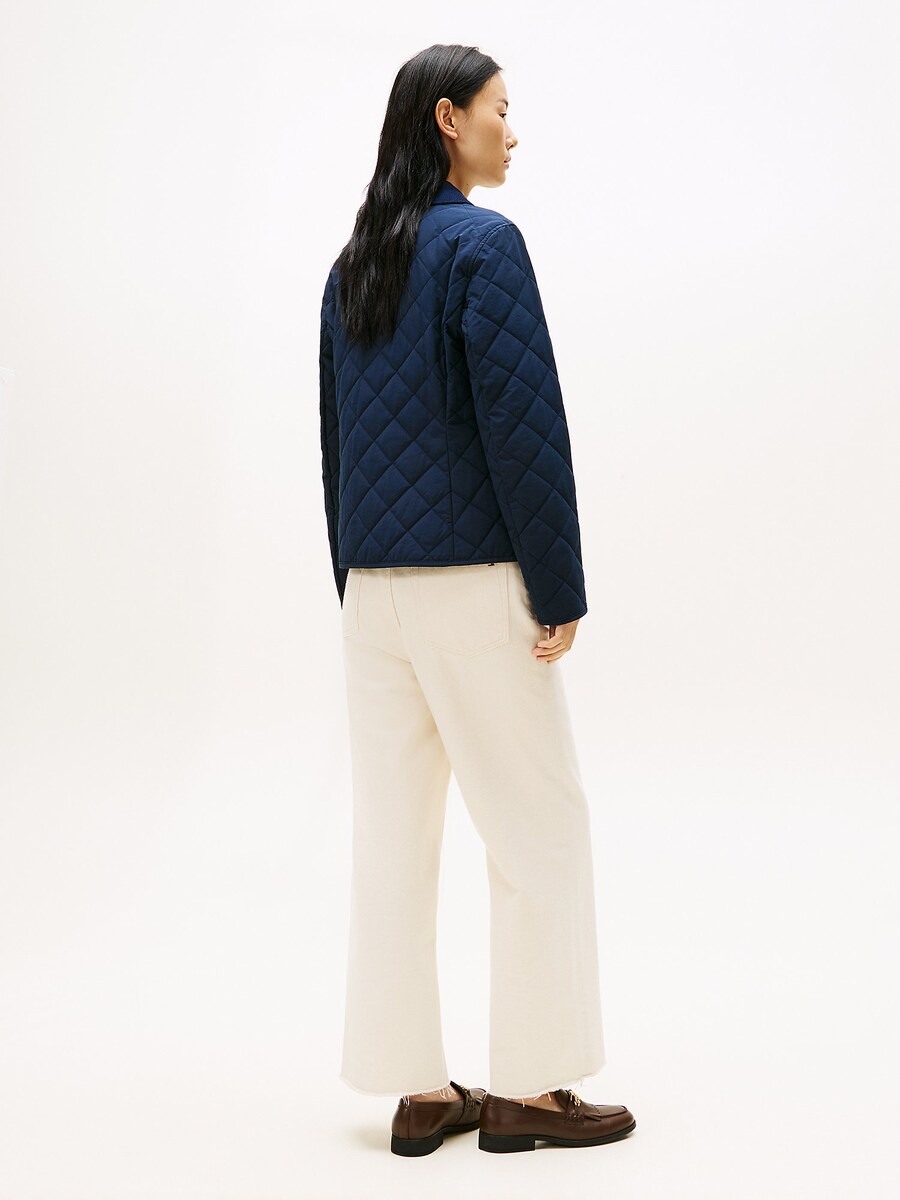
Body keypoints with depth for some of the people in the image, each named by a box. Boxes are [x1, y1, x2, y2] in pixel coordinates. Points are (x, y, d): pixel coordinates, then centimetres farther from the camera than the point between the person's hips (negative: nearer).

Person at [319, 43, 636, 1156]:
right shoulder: (484, 243, -9)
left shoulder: (353, 264, 14)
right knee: (538, 824, 4)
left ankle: (415, 1087, 15)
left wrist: (355, 588, 19)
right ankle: (525, 1086, 10)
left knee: (393, 831, 8)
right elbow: (523, 419, -16)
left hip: (374, 579, 8)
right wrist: (560, 589, -12)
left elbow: (335, 436, 15)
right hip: (472, 574, -7)